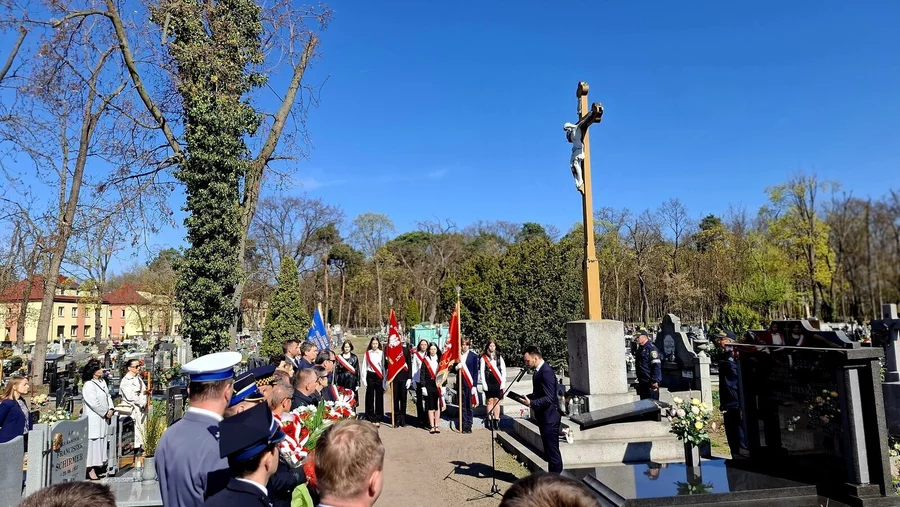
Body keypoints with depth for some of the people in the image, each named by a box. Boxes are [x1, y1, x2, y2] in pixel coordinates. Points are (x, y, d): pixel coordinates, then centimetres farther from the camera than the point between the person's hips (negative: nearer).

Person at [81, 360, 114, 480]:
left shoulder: (102, 381, 9)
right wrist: (106, 413, -11)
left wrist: (111, 409, -1)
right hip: (93, 419, -8)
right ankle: (90, 469, 4)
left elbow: (108, 396, 13)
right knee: (93, 442, -3)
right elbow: (94, 403, -20)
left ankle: (99, 464, 27)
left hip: (103, 418, 8)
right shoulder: (88, 385, -17)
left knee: (102, 440, 15)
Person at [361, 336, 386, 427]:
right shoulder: (367, 353, 4)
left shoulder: (381, 353, 3)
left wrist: (384, 379, 1)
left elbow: (384, 366, 4)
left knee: (379, 398, 3)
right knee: (370, 397, 4)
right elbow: (364, 366, 5)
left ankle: (378, 419, 12)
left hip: (379, 376, 0)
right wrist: (364, 379, 0)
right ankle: (371, 418, 14)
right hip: (370, 376, 0)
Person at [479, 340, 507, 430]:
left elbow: (503, 370, 6)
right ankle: (490, 420, 7)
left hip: (497, 382, 1)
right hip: (488, 382, -1)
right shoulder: (484, 357, 2)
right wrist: (484, 384, -6)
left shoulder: (499, 357, 7)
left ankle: (496, 421, 6)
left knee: (496, 401, 2)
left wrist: (503, 382, -1)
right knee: (490, 401, 2)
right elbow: (481, 371, 0)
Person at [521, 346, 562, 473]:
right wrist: (527, 397, 7)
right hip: (544, 417, 10)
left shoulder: (546, 372, -20)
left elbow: (549, 398, -24)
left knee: (553, 451, -2)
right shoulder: (538, 371, 11)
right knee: (549, 451, 18)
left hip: (549, 418, -10)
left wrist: (531, 403, -27)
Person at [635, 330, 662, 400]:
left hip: (651, 383, -9)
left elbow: (656, 365, -20)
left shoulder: (651, 348, -15)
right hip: (642, 383, 9)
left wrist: (655, 380, -23)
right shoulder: (640, 348, 14)